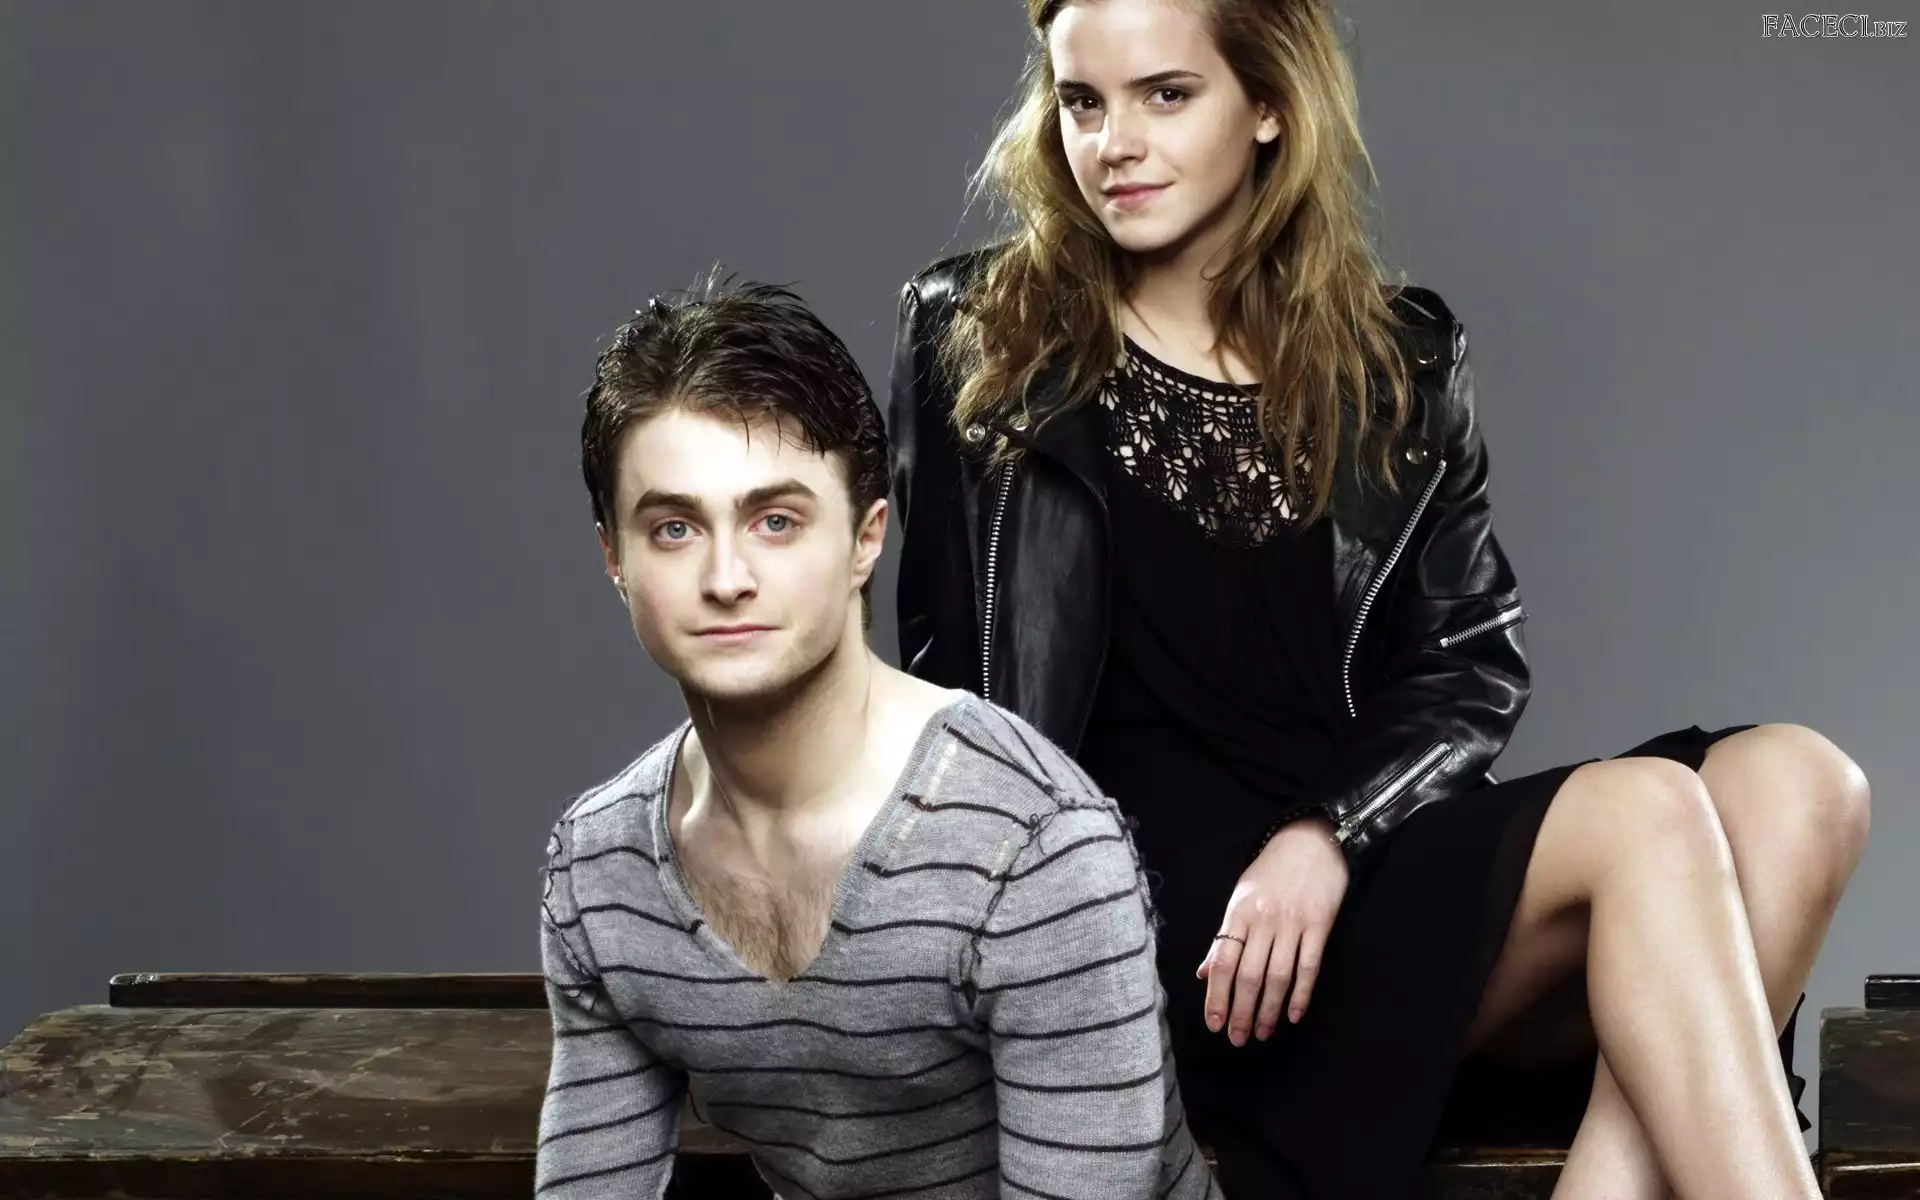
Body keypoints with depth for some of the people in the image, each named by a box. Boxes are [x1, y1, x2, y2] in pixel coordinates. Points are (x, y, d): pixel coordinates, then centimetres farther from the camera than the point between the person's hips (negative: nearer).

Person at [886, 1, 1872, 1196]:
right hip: (1157, 915, -4)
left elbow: (1479, 665, 6)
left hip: (1374, 864, 4)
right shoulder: (977, 341, 5)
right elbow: (948, 673, 6)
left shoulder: (1402, 357, 10)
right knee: (1646, 814, -26)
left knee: (1796, 784, -23)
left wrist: (1328, 832, -13)